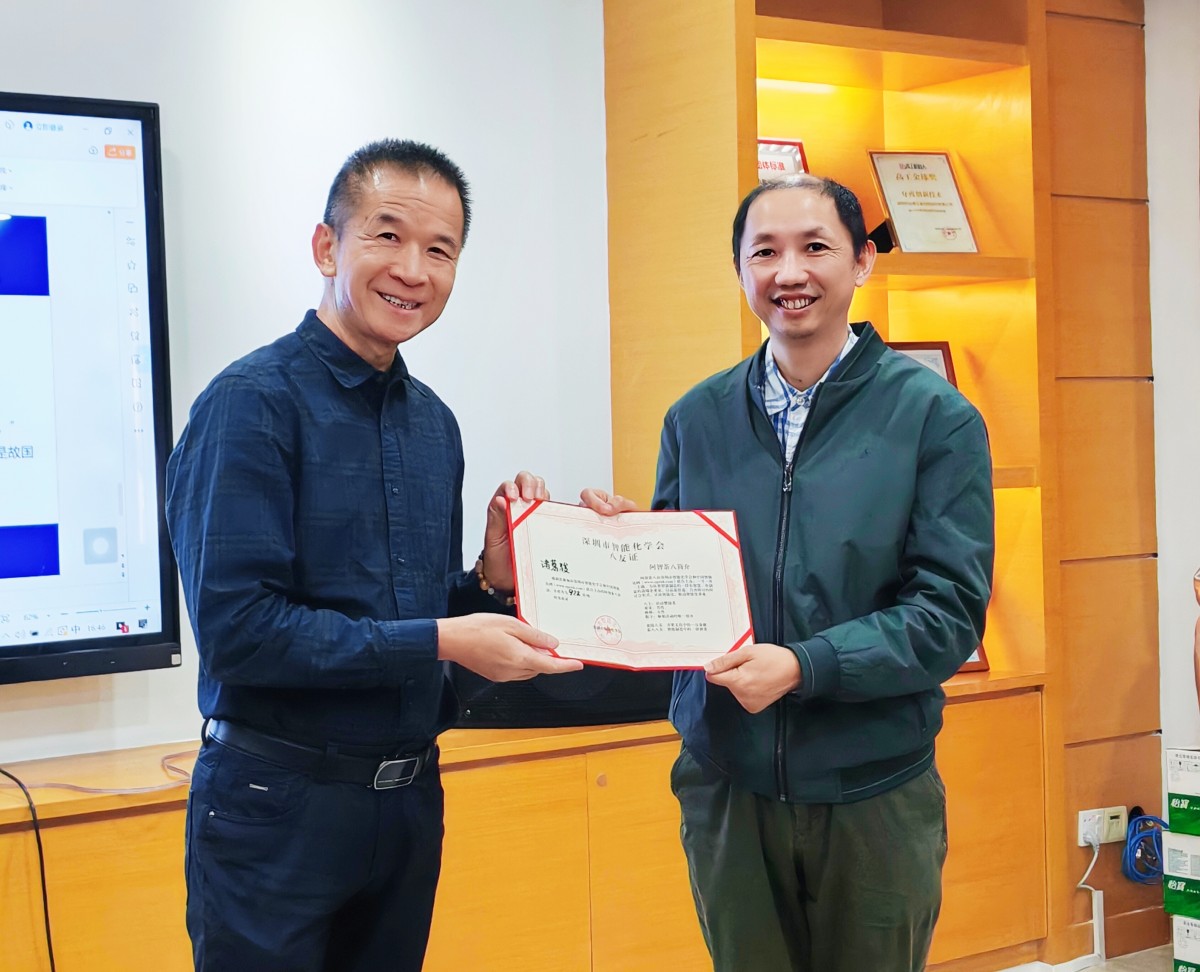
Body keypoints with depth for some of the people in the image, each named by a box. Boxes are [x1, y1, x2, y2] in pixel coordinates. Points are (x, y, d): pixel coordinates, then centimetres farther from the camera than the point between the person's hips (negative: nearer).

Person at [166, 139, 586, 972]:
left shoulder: (434, 421, 8)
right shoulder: (253, 404, -14)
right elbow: (237, 628, -21)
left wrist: (491, 582, -6)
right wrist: (441, 641, -20)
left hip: (411, 798, 7)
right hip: (279, 800, -7)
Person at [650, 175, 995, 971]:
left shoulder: (934, 416, -5)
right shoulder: (698, 419, 5)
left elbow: (949, 611, -10)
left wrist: (804, 665, -22)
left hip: (874, 793, -2)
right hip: (727, 786, 3)